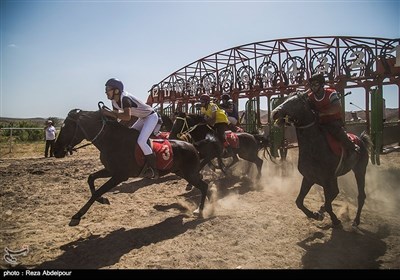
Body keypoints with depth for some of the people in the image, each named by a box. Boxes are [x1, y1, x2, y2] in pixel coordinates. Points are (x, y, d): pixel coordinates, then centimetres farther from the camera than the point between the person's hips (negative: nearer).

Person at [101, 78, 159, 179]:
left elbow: (127, 117, -43)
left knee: (141, 141, -23)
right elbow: (115, 116, 9)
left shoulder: (125, 99, -29)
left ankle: (153, 170, -11)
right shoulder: (114, 101, -1)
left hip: (151, 117, -10)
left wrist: (109, 113, -39)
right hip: (142, 118, 10)